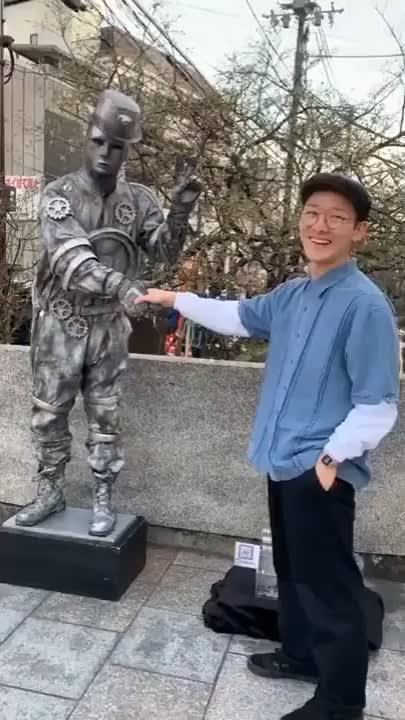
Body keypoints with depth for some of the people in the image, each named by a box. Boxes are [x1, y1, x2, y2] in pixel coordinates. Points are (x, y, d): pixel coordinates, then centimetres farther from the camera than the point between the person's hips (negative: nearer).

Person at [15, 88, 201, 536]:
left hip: (108, 326, 1)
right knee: (49, 414, 10)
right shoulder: (59, 194, -8)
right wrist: (120, 285, -38)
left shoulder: (138, 200, 1)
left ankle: (102, 501, 22)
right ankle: (49, 494, 29)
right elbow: (71, 258, -23)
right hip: (60, 324, 0)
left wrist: (180, 213, -23)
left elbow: (164, 252, -6)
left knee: (104, 417, 7)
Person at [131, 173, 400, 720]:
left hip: (320, 469, -8)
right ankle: (302, 654, 46)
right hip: (284, 461, 8)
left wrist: (331, 456, -18)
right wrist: (176, 300, 27)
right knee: (292, 569, 24)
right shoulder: (291, 295, 7)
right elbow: (239, 317, 25)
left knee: (330, 584, 6)